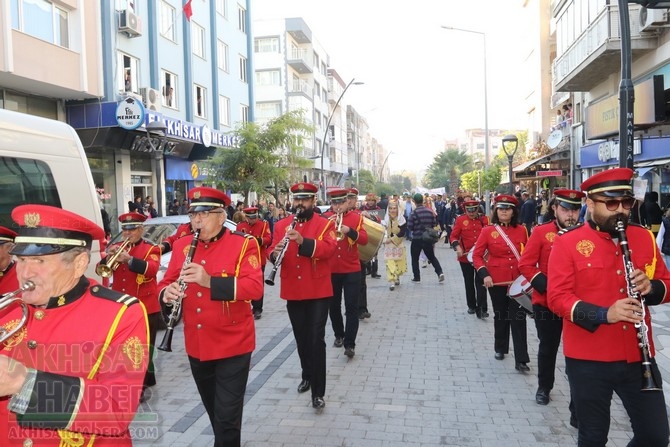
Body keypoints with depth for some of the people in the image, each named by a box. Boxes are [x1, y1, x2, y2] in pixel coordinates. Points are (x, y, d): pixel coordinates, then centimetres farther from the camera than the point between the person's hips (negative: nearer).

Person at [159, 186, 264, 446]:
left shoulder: (243, 244, -11)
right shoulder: (181, 245, 6)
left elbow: (255, 288, -21)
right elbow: (166, 283, 7)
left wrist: (210, 281, -32)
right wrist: (168, 293, -18)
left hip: (233, 346, -5)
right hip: (196, 346, 5)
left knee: (227, 418, 1)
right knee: (214, 413, 22)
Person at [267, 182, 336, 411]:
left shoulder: (325, 224, -4)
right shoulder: (281, 225, 7)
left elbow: (329, 248, -19)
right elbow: (271, 251, 4)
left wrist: (303, 241, -33)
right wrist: (274, 253, -21)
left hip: (318, 292, -4)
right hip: (292, 292, 4)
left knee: (316, 340, -5)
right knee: (301, 338, 16)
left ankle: (318, 392, 3)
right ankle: (307, 376, 38)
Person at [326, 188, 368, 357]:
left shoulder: (357, 217, 0)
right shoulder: (325, 218, 4)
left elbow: (364, 239, -11)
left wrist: (349, 231, -27)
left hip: (352, 270, -2)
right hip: (330, 270, 2)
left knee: (351, 307, -4)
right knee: (333, 306, 12)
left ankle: (350, 343, -2)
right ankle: (339, 335, 32)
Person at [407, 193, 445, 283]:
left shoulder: (414, 213, -15)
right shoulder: (430, 212, -3)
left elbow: (409, 227, -12)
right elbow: (434, 224, 5)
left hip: (416, 239, -4)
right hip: (428, 239, 4)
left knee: (415, 259, 11)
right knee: (432, 257, 17)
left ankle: (417, 277, 13)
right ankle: (440, 272, 1)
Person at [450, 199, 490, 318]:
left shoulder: (484, 219, 0)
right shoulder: (460, 220, -3)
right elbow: (453, 236, -3)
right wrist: (457, 247, -20)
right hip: (465, 256, 1)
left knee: (480, 282, -5)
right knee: (469, 282, 13)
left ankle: (482, 309, -2)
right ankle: (471, 306, 28)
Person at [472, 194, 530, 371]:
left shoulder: (521, 230, 2)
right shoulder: (487, 231, -4)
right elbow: (477, 256, -3)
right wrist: (484, 274, -14)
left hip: (518, 281, 1)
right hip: (497, 281, 0)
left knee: (518, 318, -4)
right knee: (500, 315, 14)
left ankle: (521, 360, 0)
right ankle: (500, 348, 35)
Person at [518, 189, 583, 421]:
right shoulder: (541, 232, -7)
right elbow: (526, 265, -8)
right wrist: (545, 286, -19)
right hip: (547, 303, 0)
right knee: (548, 347, 18)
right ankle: (544, 387, 40)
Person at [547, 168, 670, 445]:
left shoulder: (644, 238, 6)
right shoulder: (567, 243, -8)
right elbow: (556, 298, -12)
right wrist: (603, 314, -25)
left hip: (637, 357, 4)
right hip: (588, 360, -4)